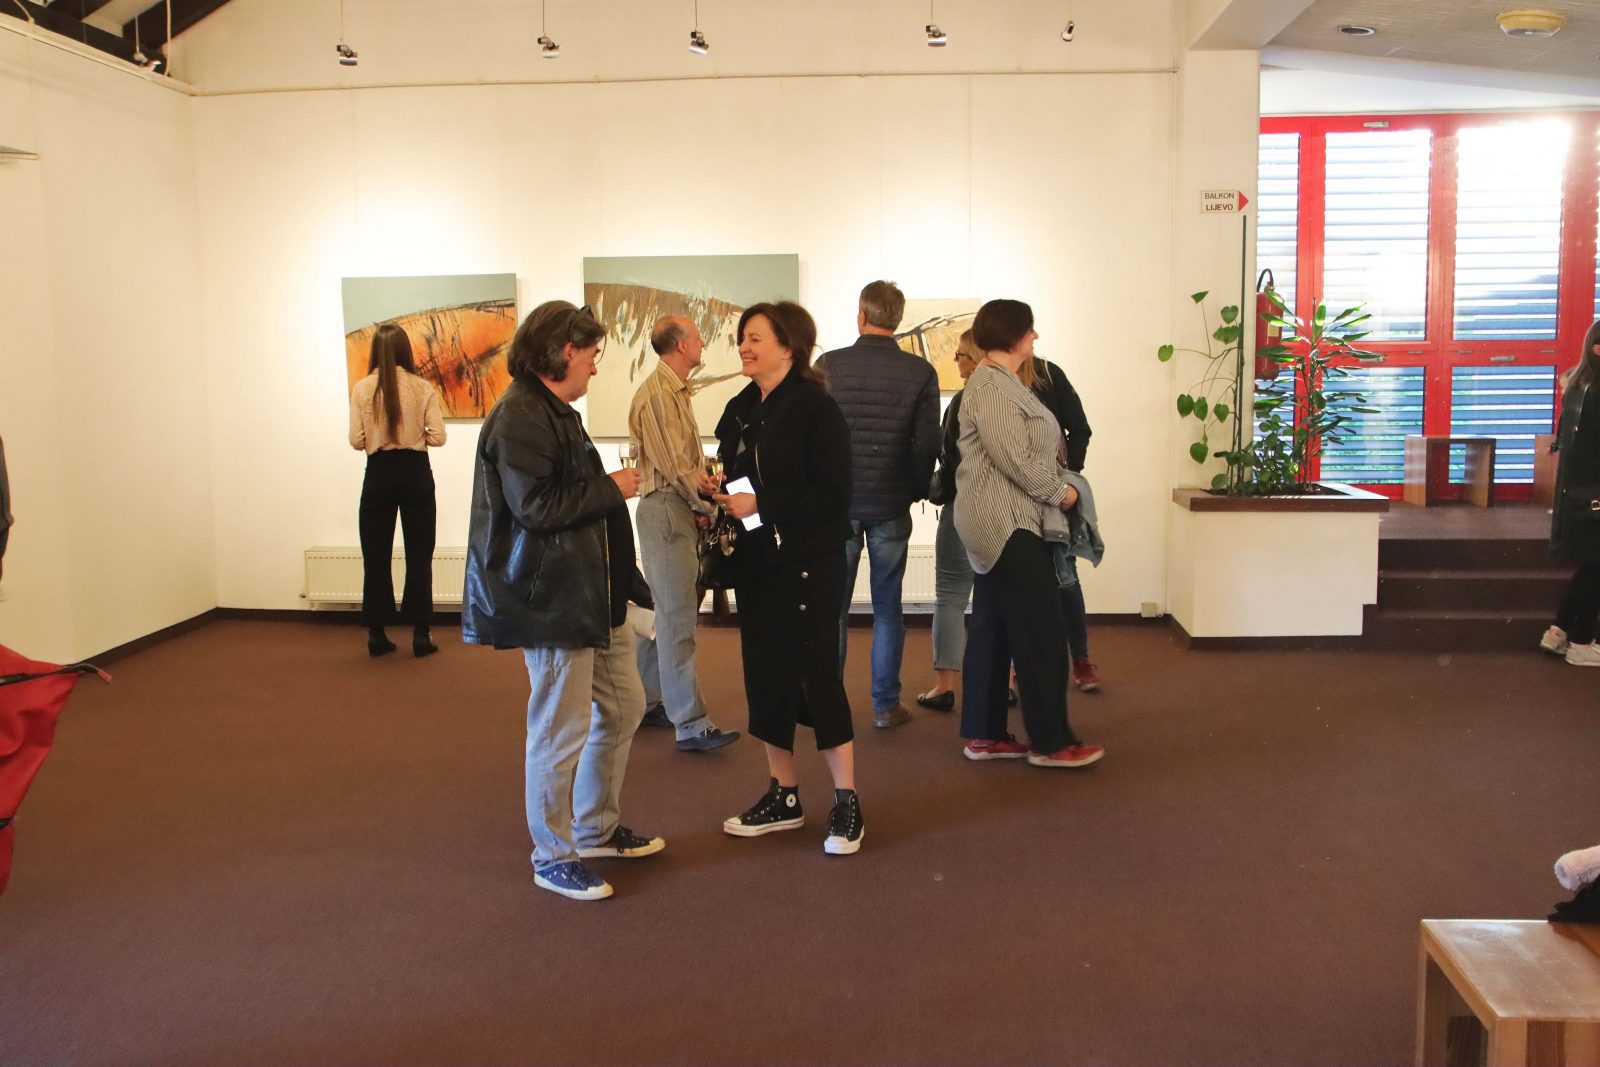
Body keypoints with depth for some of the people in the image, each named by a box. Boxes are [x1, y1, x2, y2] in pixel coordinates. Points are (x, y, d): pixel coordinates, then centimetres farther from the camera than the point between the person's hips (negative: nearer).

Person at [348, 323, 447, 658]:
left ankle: (377, 634, 13)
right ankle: (420, 634, 7)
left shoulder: (362, 389, -5)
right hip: (415, 472, 0)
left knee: (376, 556, 10)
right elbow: (437, 437, -8)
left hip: (379, 474, 1)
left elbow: (356, 441, -6)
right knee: (419, 555, 7)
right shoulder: (423, 388, -5)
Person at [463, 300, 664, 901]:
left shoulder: (554, 412, 17)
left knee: (623, 707, 18)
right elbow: (535, 506, -24)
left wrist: (609, 488, 10)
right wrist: (611, 489, -14)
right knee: (561, 732, 0)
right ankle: (554, 857, 16)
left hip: (595, 593, 11)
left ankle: (597, 829, 34)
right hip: (554, 599, -11)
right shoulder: (520, 418, -17)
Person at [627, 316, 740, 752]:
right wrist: (707, 504, -8)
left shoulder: (675, 390, 17)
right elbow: (673, 466, -18)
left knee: (673, 611, 16)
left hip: (681, 509, 10)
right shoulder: (657, 394, -14)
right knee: (677, 617, -7)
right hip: (665, 508, -10)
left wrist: (702, 483, -1)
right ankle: (691, 724, -4)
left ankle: (651, 699, 28)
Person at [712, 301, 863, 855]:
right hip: (756, 563, 7)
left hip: (807, 564, -7)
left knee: (817, 673, -2)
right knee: (764, 674, 10)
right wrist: (719, 503, -3)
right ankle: (784, 796, 23)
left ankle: (847, 801, 11)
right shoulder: (740, 410, 10)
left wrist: (760, 504, -20)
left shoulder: (816, 408, -11)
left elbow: (833, 493, -18)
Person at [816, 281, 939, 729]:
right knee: (887, 609, 8)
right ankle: (885, 705, 12)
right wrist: (916, 490, 13)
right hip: (891, 507, 0)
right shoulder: (920, 372, -5)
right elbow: (927, 443, -4)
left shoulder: (828, 366, -5)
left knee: (832, 607, 9)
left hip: (837, 504, 0)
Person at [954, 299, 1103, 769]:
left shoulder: (997, 382, 17)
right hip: (1009, 525, -11)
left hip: (1001, 525, 11)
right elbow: (1015, 459, -21)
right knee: (1042, 632, -6)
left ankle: (983, 735, 16)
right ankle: (1050, 742, 1)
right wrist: (1060, 492, -9)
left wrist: (1056, 488, 8)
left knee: (992, 631, 11)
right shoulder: (992, 386, -16)